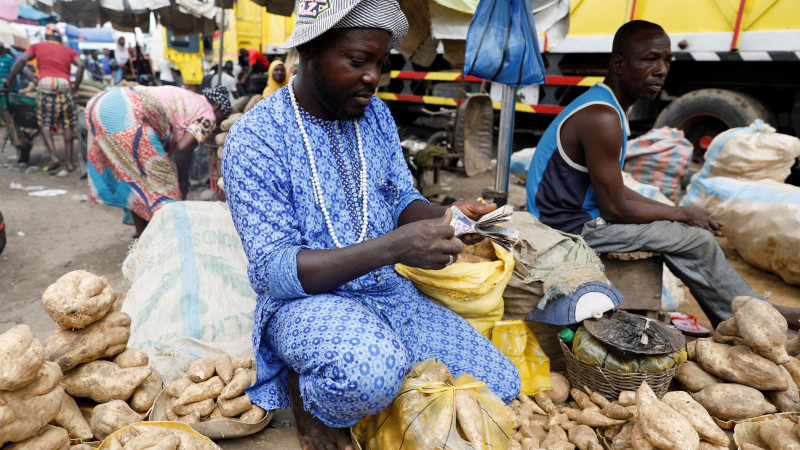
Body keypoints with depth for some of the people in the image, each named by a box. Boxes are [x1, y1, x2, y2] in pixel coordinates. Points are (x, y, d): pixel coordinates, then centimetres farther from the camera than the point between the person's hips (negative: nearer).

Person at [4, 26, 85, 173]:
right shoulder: (69, 50, 20)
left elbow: (21, 61, 4)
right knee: (67, 125, 6)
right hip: (65, 87, 1)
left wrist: (8, 81, 8)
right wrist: (75, 88, 3)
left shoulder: (37, 46, 19)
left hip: (46, 87, -1)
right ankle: (68, 162, 4)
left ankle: (54, 157, -11)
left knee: (45, 124, 7)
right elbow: (81, 65, 1)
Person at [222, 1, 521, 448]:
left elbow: (402, 199, 10)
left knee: (502, 385, -3)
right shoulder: (254, 138, -14)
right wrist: (392, 247, -32)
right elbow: (273, 270, -19)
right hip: (305, 299, -5)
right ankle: (305, 391, -3)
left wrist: (445, 216, -14)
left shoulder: (376, 114, 5)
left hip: (389, 291, 6)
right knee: (372, 373, -38)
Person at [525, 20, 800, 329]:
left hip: (573, 213, 10)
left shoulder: (608, 105, 10)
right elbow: (615, 209, -20)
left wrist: (675, 211, 8)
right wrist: (681, 214, -5)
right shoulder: (601, 119, -23)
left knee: (691, 233, 13)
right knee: (696, 240, -8)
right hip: (571, 227, -10)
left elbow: (614, 190, 15)